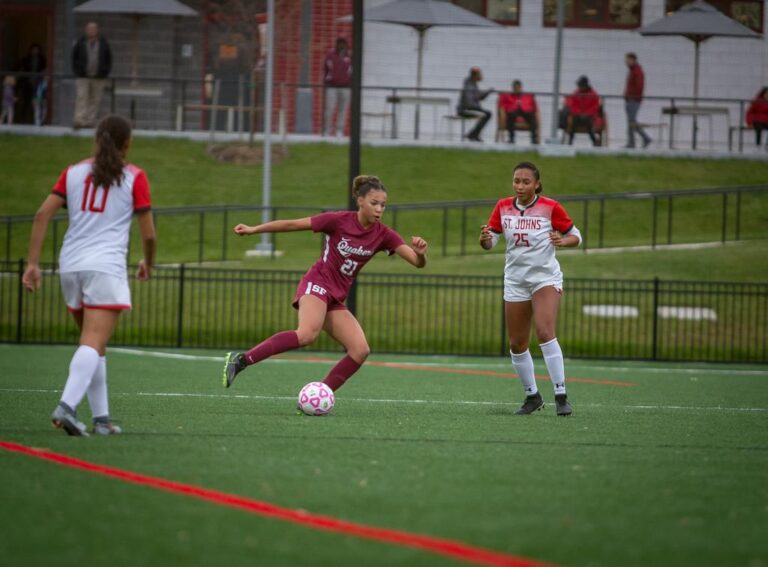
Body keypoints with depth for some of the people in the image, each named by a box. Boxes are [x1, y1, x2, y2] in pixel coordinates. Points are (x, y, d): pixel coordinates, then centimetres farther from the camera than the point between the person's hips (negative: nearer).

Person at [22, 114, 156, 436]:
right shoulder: (134, 178, 2)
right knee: (94, 345, -13)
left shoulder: (73, 173, 13)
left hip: (70, 265, 5)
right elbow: (148, 233, 1)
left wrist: (32, 263, 3)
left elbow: (43, 214, 3)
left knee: (94, 344, 17)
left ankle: (101, 418, 15)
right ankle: (66, 406, -33)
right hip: (106, 266, -5)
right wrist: (148, 264, 20)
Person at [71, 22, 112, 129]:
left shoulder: (103, 44, 7)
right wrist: (77, 71, 1)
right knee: (81, 98, -12)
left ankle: (91, 121, 7)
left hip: (98, 79, 1)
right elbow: (74, 58, 12)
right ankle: (79, 121, -18)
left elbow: (109, 60, 12)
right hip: (83, 78, -1)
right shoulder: (80, 43, 6)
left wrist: (105, 73, 3)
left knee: (95, 100, 2)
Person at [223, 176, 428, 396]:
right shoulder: (339, 221, -10)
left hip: (335, 299, 6)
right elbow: (293, 224, -2)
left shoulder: (383, 235, 1)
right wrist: (253, 229, 0)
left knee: (360, 350, -11)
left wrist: (420, 253, -29)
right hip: (317, 284, -6)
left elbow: (418, 262, -5)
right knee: (307, 334, -35)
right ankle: (240, 360, -33)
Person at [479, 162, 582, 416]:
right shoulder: (503, 207, 1)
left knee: (545, 333, -23)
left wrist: (562, 241, -23)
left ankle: (561, 396, -20)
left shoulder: (550, 207, -9)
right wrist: (485, 239, -18)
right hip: (515, 280, 4)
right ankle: (532, 395, 24)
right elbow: (490, 242, 5)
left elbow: (576, 236, -1)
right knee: (516, 344, 6)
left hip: (545, 277, -4)